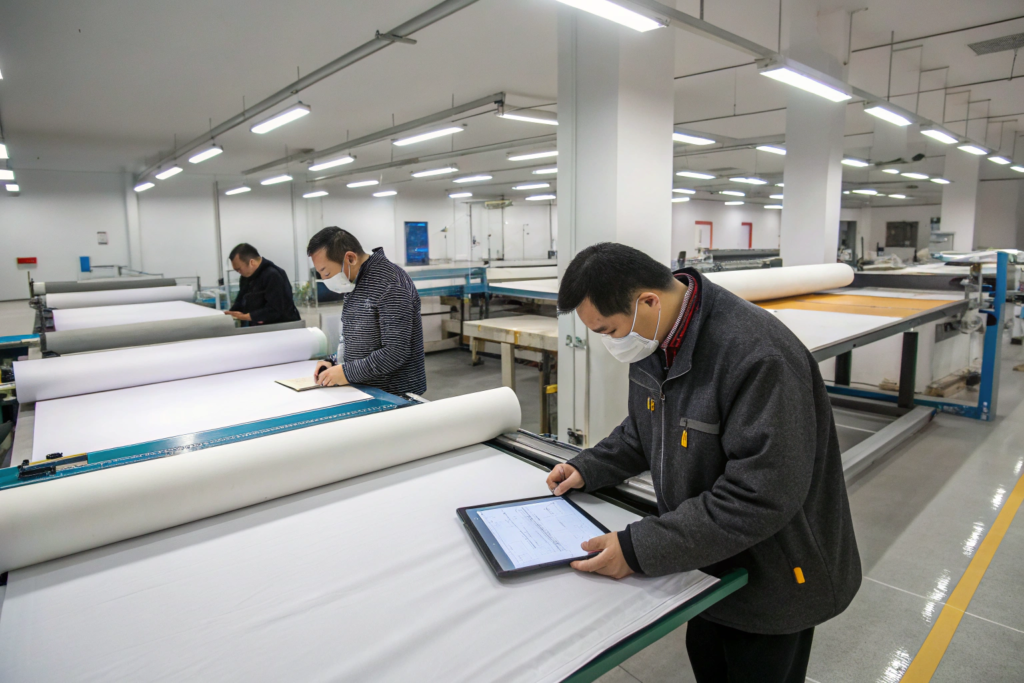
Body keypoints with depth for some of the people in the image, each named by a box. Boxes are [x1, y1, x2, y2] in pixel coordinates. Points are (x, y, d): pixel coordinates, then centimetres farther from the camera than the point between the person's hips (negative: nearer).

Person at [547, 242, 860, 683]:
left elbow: (761, 498, -33)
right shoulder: (653, 337, -7)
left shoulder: (758, 357, -34)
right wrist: (588, 469, -3)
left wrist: (640, 550, -31)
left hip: (773, 578, -7)